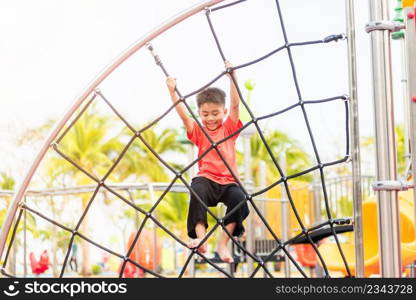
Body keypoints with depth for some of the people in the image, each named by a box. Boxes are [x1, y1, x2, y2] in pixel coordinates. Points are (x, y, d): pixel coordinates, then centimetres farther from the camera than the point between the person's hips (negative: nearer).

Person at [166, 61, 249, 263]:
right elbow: (183, 115, -3)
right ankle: (200, 237, -41)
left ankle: (223, 244, -24)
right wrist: (172, 92, -16)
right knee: (197, 190, -36)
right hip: (206, 179, 0)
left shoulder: (229, 128, 11)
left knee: (239, 197, -32)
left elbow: (235, 105, -2)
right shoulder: (198, 132, 12)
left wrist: (232, 77, -14)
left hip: (228, 180, 0)